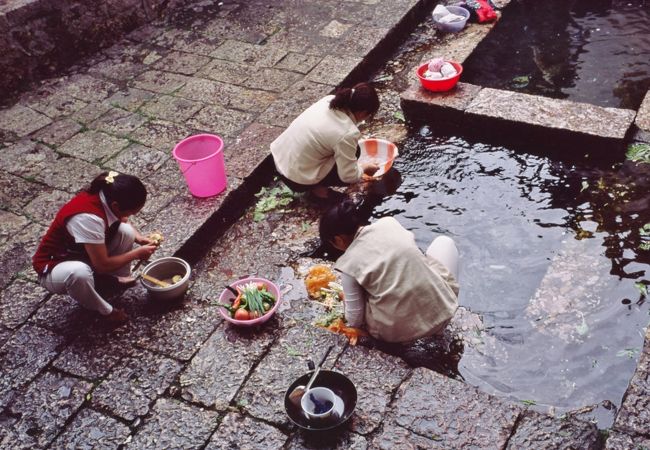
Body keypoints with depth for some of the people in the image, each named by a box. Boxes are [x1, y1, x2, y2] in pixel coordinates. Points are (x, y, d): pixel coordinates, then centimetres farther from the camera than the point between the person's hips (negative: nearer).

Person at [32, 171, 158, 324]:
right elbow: (102, 265, -29)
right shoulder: (88, 217, -38)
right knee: (79, 272, -41)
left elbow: (122, 221, 10)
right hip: (53, 266, -7)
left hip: (80, 254, 8)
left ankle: (118, 279, 11)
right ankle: (105, 311, -12)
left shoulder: (106, 196, -16)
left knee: (125, 231, -12)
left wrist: (139, 238, -8)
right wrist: (136, 253, -18)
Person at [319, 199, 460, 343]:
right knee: (444, 241, 25)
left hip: (395, 330, -1)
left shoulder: (348, 264, -10)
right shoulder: (388, 222, -2)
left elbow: (355, 320, -3)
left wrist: (346, 302, 18)